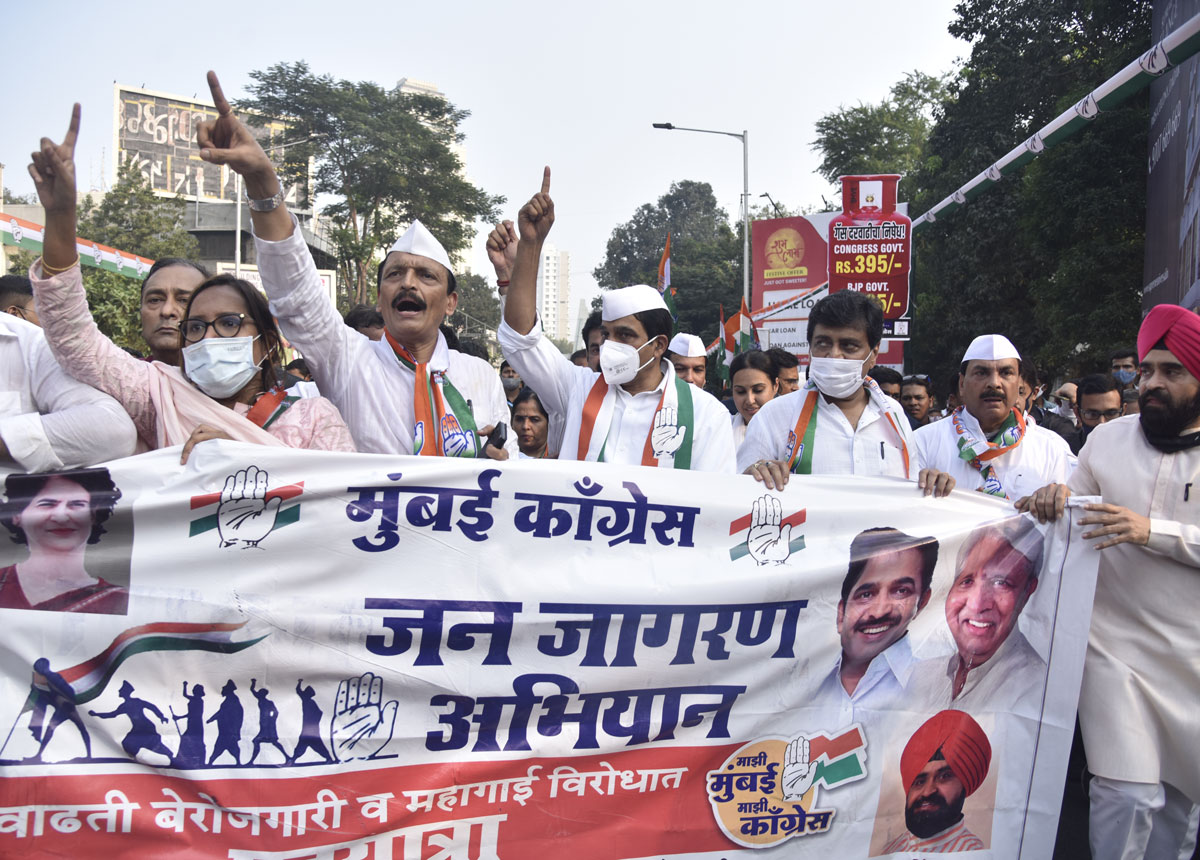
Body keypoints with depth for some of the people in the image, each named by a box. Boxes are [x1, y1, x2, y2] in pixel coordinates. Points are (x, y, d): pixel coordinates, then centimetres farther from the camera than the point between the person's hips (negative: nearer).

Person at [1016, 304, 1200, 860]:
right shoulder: (1106, 439, 5)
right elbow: (1073, 523, 12)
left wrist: (1152, 531, -23)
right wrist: (1055, 500, -10)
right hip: (1115, 643, 0)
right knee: (1128, 794, -8)